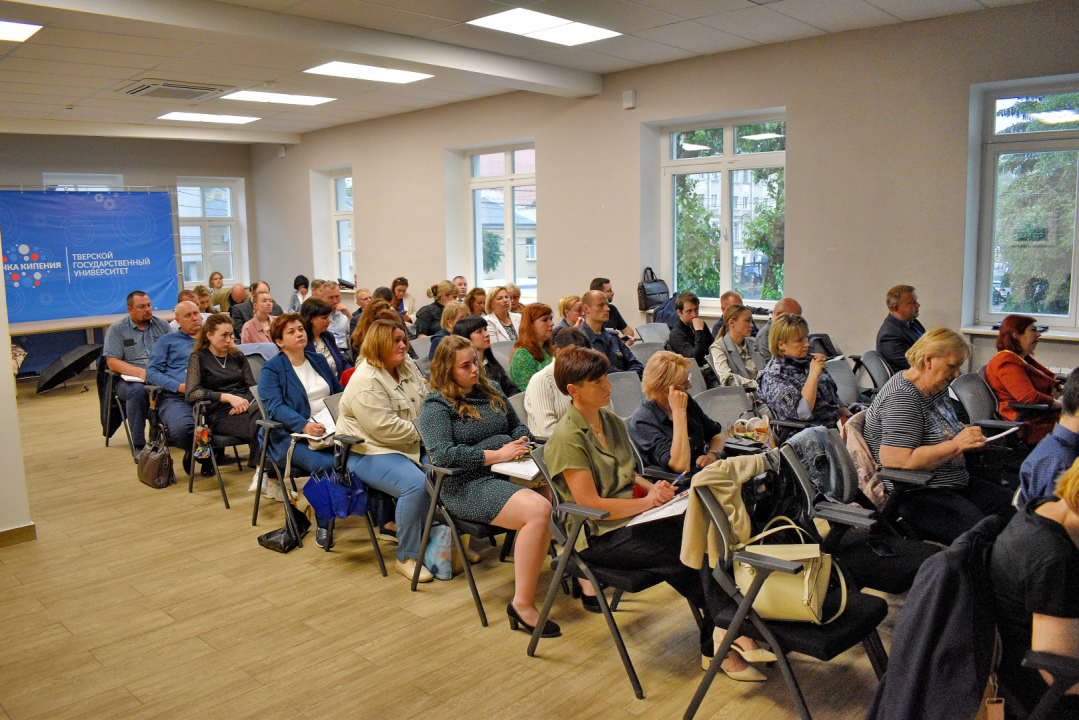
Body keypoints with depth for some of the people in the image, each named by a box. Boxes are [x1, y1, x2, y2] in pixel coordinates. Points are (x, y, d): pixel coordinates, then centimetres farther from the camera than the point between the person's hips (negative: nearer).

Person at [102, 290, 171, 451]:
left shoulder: (162, 325, 16)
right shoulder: (116, 329, 7)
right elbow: (113, 363, -2)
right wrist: (140, 372, -18)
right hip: (128, 379, -2)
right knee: (137, 390, -37)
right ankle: (139, 445, -30)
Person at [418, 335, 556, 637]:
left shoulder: (490, 390, 19)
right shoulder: (436, 405, -2)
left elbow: (517, 424, 29)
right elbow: (442, 454, -16)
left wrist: (520, 442, 4)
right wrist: (497, 454, -19)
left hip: (508, 475, 7)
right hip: (468, 486, -7)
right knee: (538, 510, -31)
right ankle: (522, 604, -23)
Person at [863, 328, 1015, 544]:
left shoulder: (937, 389, 13)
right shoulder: (902, 399, -18)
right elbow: (896, 460, -28)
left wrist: (967, 437, 7)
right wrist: (956, 445, -23)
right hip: (913, 496, -10)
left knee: (1009, 505, -3)